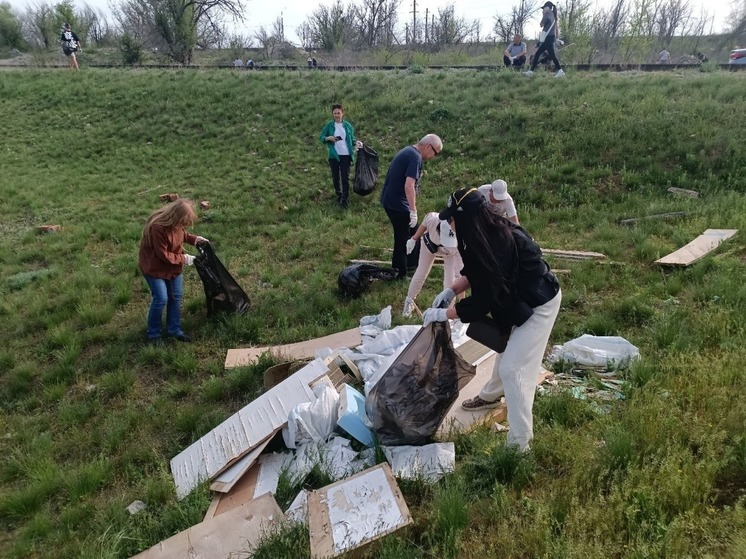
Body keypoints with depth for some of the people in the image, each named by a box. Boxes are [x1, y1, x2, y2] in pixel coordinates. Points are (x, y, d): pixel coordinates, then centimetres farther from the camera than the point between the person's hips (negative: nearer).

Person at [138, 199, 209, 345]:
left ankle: (174, 330, 26)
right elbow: (163, 255, -27)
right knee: (161, 299, -6)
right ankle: (153, 334, 14)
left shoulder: (175, 222, -12)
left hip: (173, 264, 8)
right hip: (155, 266, -8)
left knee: (176, 296, 10)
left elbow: (181, 234, 11)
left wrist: (194, 239, -7)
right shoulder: (158, 227, -34)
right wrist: (183, 259, -21)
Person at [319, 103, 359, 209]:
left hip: (346, 155, 0)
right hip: (334, 155, 0)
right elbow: (321, 137, 2)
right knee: (335, 177, 8)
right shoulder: (329, 125, 0)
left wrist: (356, 143, -11)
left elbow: (352, 139, 11)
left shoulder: (348, 125, 4)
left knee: (345, 177, -3)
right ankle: (339, 196, 26)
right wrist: (329, 138, -18)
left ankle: (345, 200, -1)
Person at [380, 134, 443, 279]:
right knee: (403, 238, 3)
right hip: (397, 203, -10)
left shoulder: (408, 151, 13)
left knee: (411, 231, 23)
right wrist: (413, 211, -25)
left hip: (390, 200, 10)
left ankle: (414, 262, 38)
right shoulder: (416, 157, -18)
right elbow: (409, 185, -28)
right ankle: (399, 275, 15)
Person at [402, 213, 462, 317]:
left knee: (450, 279, -8)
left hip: (451, 252, -1)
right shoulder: (432, 219, -45)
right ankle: (409, 301, 33)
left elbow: (459, 275, -43)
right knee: (421, 274, 9)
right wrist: (413, 239, -3)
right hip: (430, 244, 1)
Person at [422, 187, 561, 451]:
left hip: (538, 305, -10)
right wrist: (451, 290, -6)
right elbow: (475, 271, 8)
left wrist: (441, 314, -20)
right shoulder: (490, 234, -7)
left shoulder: (499, 245, -34)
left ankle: (519, 444, 5)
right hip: (521, 299, 10)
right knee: (506, 349, 27)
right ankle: (491, 395, 53)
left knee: (513, 368, -8)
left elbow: (482, 301, -28)